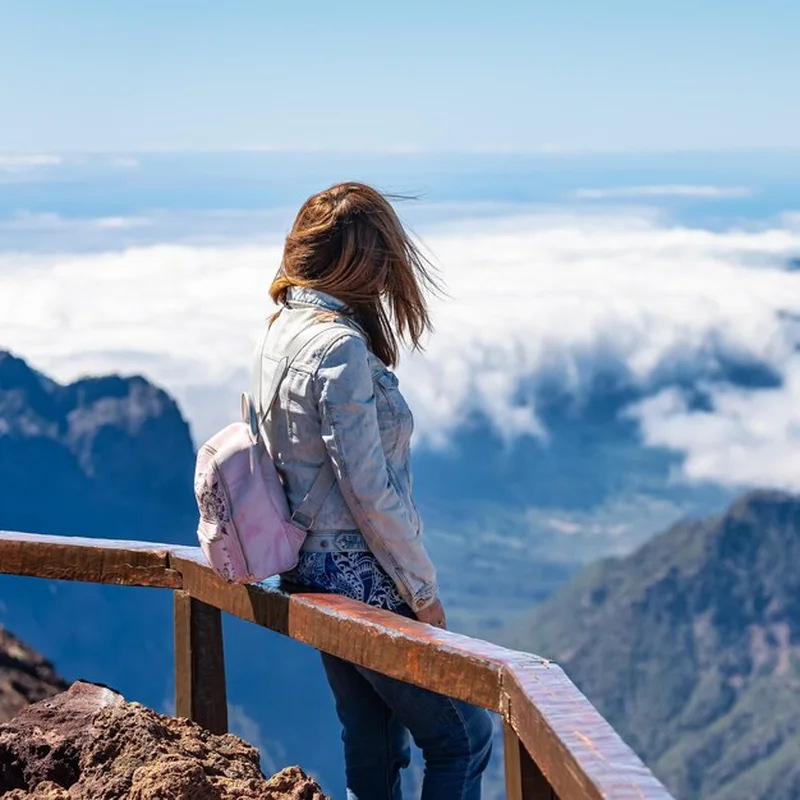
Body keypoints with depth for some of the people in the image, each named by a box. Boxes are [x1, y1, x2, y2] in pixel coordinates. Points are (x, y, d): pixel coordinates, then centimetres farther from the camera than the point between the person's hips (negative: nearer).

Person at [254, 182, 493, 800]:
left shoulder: (282, 331, 7)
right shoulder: (340, 347, -21)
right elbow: (368, 491, -22)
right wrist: (425, 592, -11)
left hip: (314, 571, 9)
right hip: (365, 581, -9)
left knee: (373, 750, 18)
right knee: (463, 738, 4)